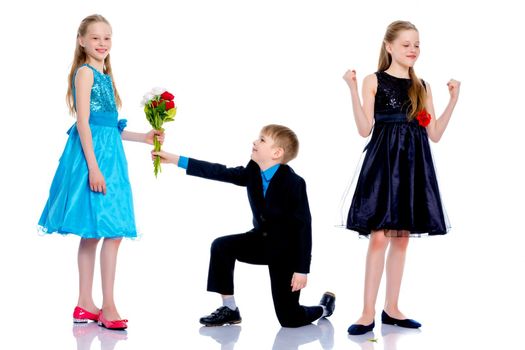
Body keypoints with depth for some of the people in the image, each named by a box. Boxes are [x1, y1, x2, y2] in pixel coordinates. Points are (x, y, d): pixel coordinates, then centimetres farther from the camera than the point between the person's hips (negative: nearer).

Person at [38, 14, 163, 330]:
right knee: (113, 231, -11)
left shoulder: (104, 75, 18)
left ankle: (85, 305, 16)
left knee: (92, 232, 11)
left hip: (109, 153, 9)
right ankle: (108, 308, -7)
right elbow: (83, 123, -15)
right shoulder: (85, 72, -8)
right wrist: (93, 167, -21)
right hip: (93, 154, -9)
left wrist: (143, 137, 20)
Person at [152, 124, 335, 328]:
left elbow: (304, 226, -23)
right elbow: (220, 172, -9)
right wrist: (175, 160, -13)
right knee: (221, 246, -17)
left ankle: (324, 307, 30)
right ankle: (230, 310, -4)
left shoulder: (293, 183, -26)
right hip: (262, 240, 6)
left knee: (289, 318, -5)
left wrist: (302, 269, -24)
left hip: (286, 250, -6)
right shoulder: (253, 172, -7)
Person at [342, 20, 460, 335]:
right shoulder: (374, 81, 1)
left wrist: (453, 99, 5)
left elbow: (435, 134, 9)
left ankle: (391, 309, 15)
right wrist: (354, 90, -15)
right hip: (384, 162, -5)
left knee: (402, 238, 7)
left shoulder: (422, 87, 13)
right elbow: (365, 129, -8)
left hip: (414, 165, 5)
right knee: (379, 237, -10)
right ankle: (369, 313, -6)